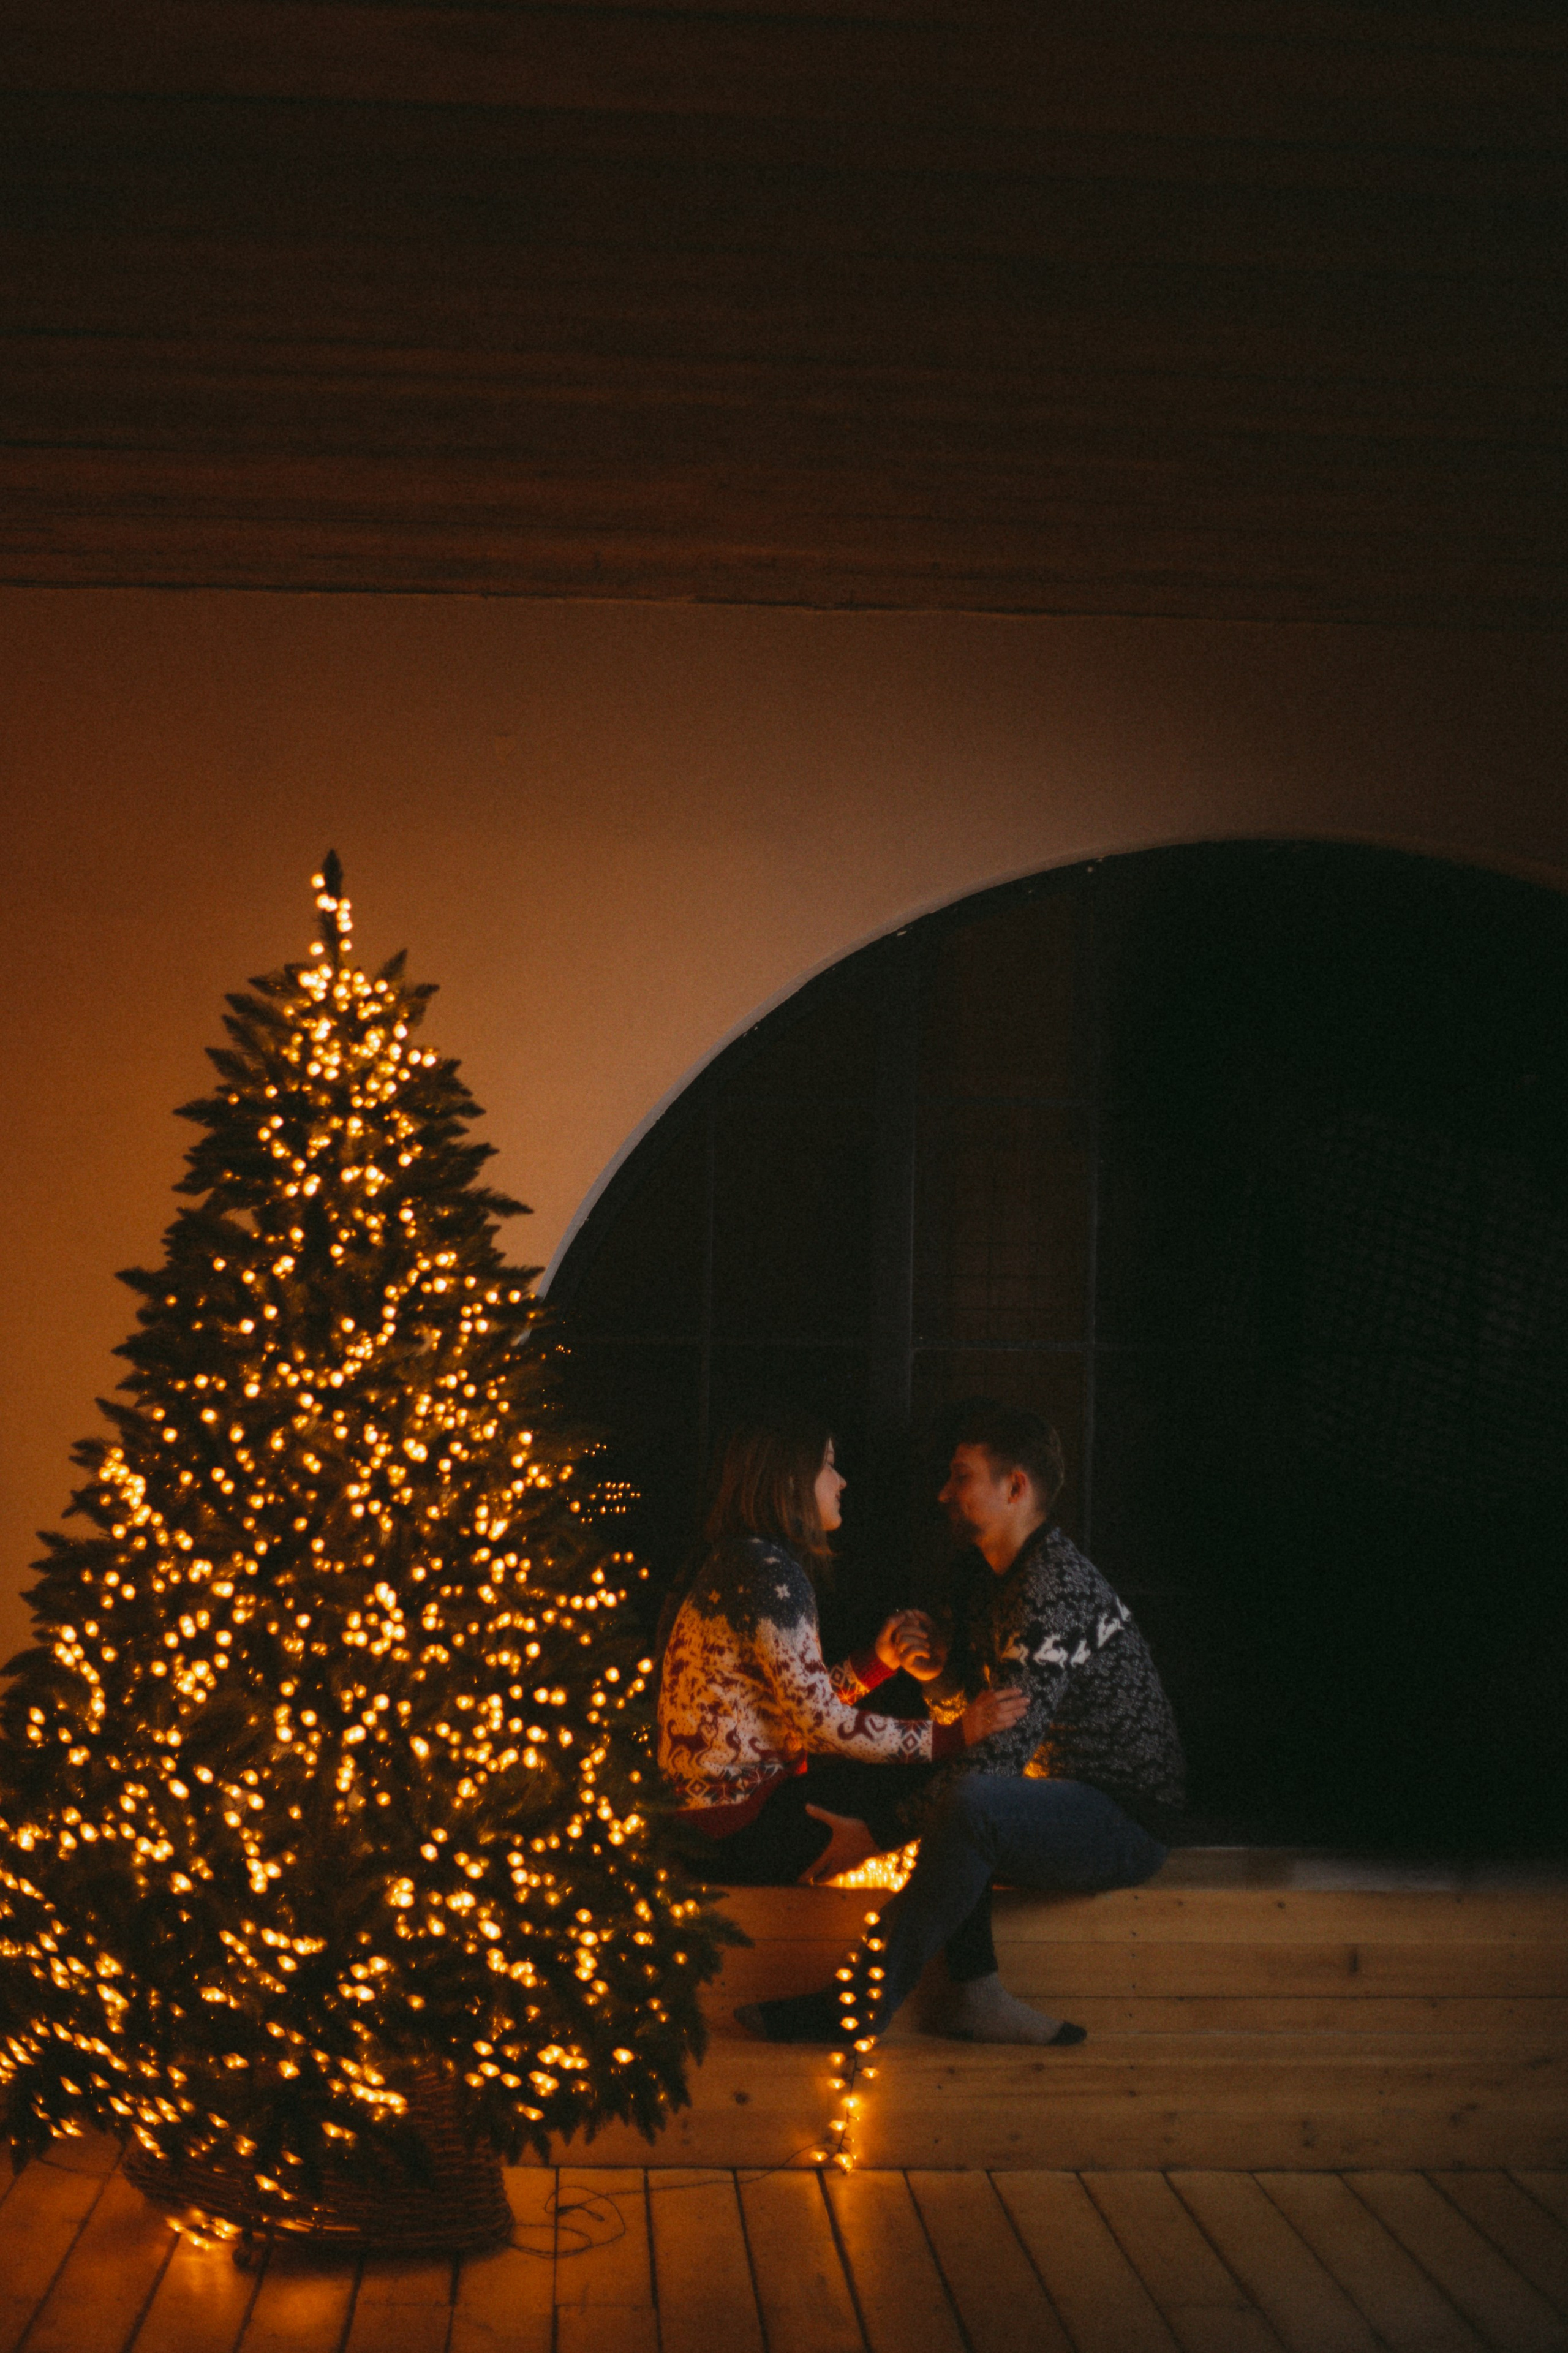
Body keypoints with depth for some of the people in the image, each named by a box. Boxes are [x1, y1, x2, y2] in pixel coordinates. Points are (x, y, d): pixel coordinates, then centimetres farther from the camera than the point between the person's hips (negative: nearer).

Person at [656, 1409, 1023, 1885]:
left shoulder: (738, 1561, 15)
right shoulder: (767, 1572, -17)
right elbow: (820, 1725, -21)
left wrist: (879, 1661, 2)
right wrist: (954, 1735, -19)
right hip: (739, 1821, -10)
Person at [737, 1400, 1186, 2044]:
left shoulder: (1056, 1587, -19)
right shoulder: (1013, 1580, 14)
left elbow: (1003, 1748, -24)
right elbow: (969, 1711, 19)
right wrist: (935, 1671, -3)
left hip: (1131, 1821, -11)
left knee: (972, 1804, -30)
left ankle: (864, 2007, -23)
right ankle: (978, 1996, -7)